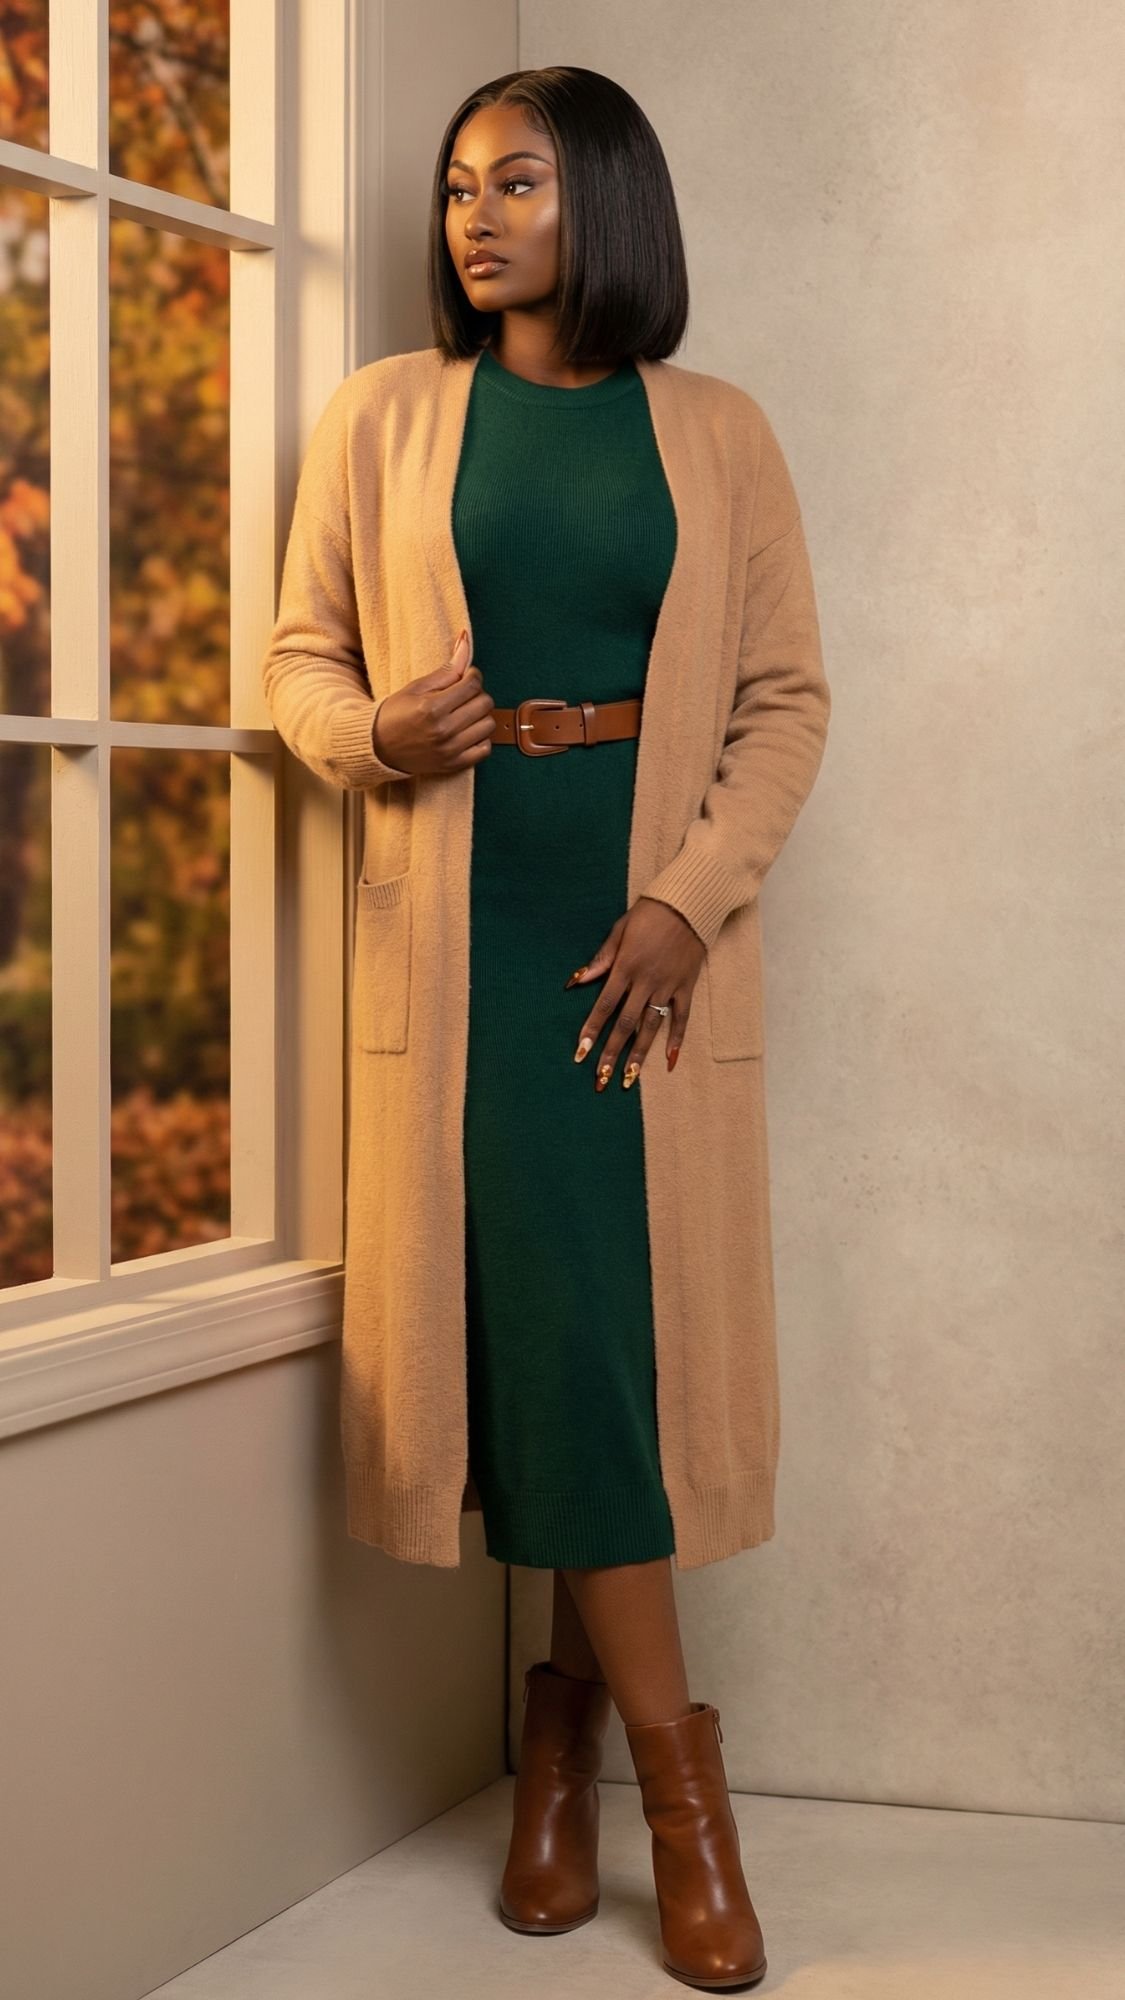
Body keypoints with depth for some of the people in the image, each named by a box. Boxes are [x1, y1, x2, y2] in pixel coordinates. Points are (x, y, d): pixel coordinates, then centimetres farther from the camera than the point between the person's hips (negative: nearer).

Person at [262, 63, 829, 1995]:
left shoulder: (717, 435, 8)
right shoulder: (384, 417, 9)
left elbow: (787, 699, 4)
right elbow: (299, 655, 12)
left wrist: (688, 902, -9)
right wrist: (368, 734, -11)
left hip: (657, 930, 1)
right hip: (463, 923, 0)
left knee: (636, 1312, 0)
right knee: (538, 1310, -7)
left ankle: (567, 1712, 18)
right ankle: (674, 1766, 2)